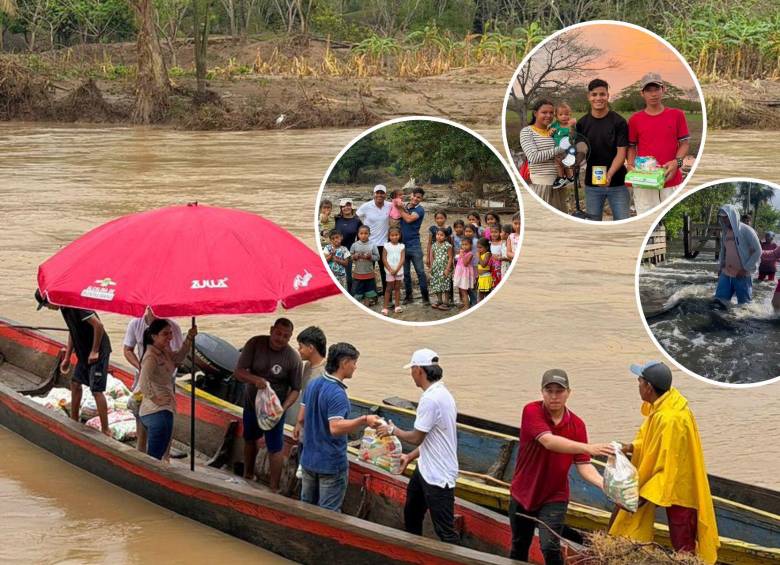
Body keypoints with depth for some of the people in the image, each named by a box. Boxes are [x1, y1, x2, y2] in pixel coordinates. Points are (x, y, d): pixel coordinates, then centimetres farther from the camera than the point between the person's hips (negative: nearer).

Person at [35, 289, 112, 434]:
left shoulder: (77, 304, -23)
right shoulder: (64, 308, 7)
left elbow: (98, 325, -28)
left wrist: (95, 352, -24)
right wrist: (67, 357, 19)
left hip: (97, 352, -10)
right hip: (84, 352, 10)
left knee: (97, 390, -10)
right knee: (75, 383, 19)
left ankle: (106, 430, -7)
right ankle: (74, 420, 35)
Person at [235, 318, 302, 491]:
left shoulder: (293, 358, -21)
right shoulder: (255, 344, -17)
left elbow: (295, 389, -13)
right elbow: (238, 372, -19)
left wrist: (283, 408, -29)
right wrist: (254, 379, -39)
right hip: (251, 403, 4)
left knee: (275, 448, 0)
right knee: (250, 440, 23)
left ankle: (274, 488, 11)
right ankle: (248, 476, 44)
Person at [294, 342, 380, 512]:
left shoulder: (313, 384, 3)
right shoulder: (337, 394, -24)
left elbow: (302, 417, 13)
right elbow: (335, 428, -34)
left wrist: (298, 428, 35)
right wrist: (364, 420, -41)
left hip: (309, 459, 8)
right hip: (331, 464, -8)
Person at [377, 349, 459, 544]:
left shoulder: (431, 399, -24)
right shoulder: (441, 393, 8)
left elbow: (417, 437, -19)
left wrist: (393, 430, -2)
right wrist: (410, 457, 18)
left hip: (438, 476, -11)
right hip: (425, 469, 11)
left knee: (445, 530, -7)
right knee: (411, 513, 27)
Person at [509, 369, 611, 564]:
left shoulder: (577, 424, -8)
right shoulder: (531, 411, -18)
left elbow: (583, 465, -9)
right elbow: (548, 441, -35)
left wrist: (604, 484, -30)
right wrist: (588, 448, -47)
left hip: (554, 498, 0)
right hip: (522, 494, 0)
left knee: (550, 546, -18)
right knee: (519, 547, 18)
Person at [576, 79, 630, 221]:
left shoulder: (618, 122, -5)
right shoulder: (582, 123, 4)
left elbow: (621, 153, -10)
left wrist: (609, 174, -25)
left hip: (616, 183, -3)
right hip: (592, 183, 3)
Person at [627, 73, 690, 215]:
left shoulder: (677, 115, 4)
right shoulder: (635, 119, 5)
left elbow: (685, 143, 6)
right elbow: (631, 146, 12)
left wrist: (677, 162, -11)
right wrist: (631, 165, -6)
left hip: (671, 178, 0)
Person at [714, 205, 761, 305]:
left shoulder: (745, 230, -10)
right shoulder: (724, 232, 9)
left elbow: (757, 251, -10)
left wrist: (746, 269, -13)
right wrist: (721, 266, 12)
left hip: (743, 275, -6)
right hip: (726, 273, 6)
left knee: (744, 304, 1)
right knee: (719, 300, 0)